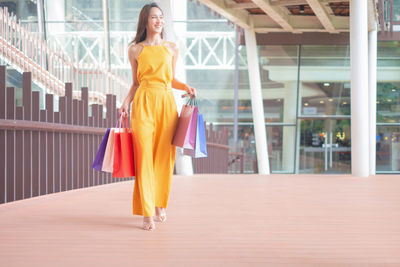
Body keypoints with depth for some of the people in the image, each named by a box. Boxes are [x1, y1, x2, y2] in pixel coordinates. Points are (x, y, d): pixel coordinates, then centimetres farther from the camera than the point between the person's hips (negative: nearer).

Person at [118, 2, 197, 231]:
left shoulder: (172, 49, 12)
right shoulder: (135, 50, 8)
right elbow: (136, 83, 14)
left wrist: (187, 88, 3)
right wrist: (126, 102, 0)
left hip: (167, 103, 2)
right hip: (144, 103, -2)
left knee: (165, 156, 3)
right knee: (144, 155, -8)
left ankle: (160, 205, 22)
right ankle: (147, 213, -6)